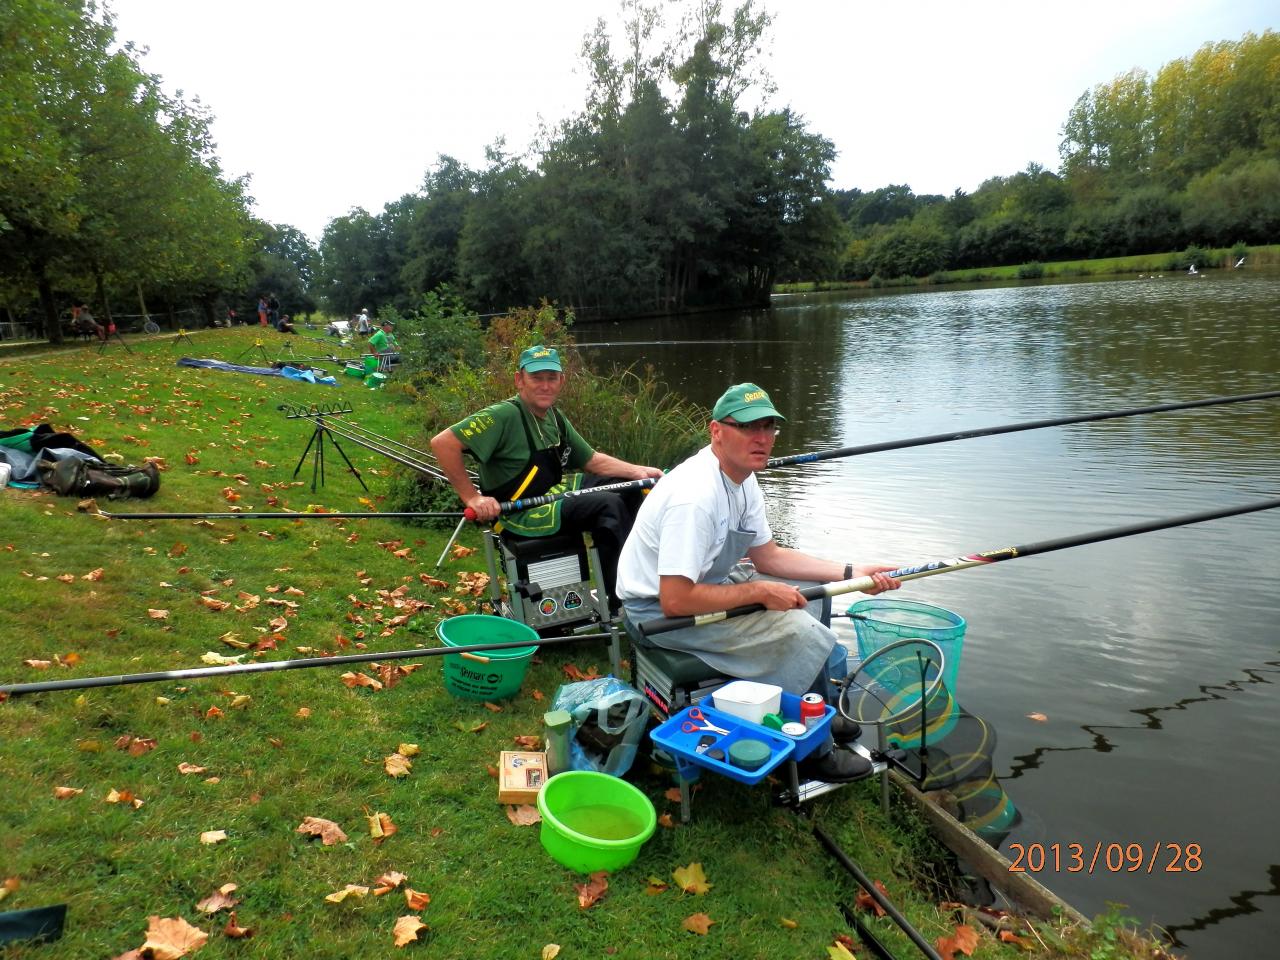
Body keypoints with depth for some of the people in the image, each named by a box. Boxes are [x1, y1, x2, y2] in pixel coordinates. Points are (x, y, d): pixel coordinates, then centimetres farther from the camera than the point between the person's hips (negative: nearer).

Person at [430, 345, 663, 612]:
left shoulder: (555, 417, 5)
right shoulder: (505, 415, -22)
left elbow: (593, 460, 13)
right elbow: (442, 443, -27)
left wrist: (638, 471, 0)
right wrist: (472, 497, -26)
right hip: (521, 513, -9)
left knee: (626, 483, 9)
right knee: (609, 506, -23)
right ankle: (617, 604, -14)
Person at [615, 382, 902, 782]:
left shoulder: (743, 478, 1)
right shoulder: (695, 496, -31)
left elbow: (768, 556, 10)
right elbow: (675, 601, -32)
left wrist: (850, 572, 1)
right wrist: (760, 592, -23)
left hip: (706, 580, 10)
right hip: (659, 608, -10)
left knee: (811, 594, 14)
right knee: (804, 633, -19)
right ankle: (810, 750, 4)